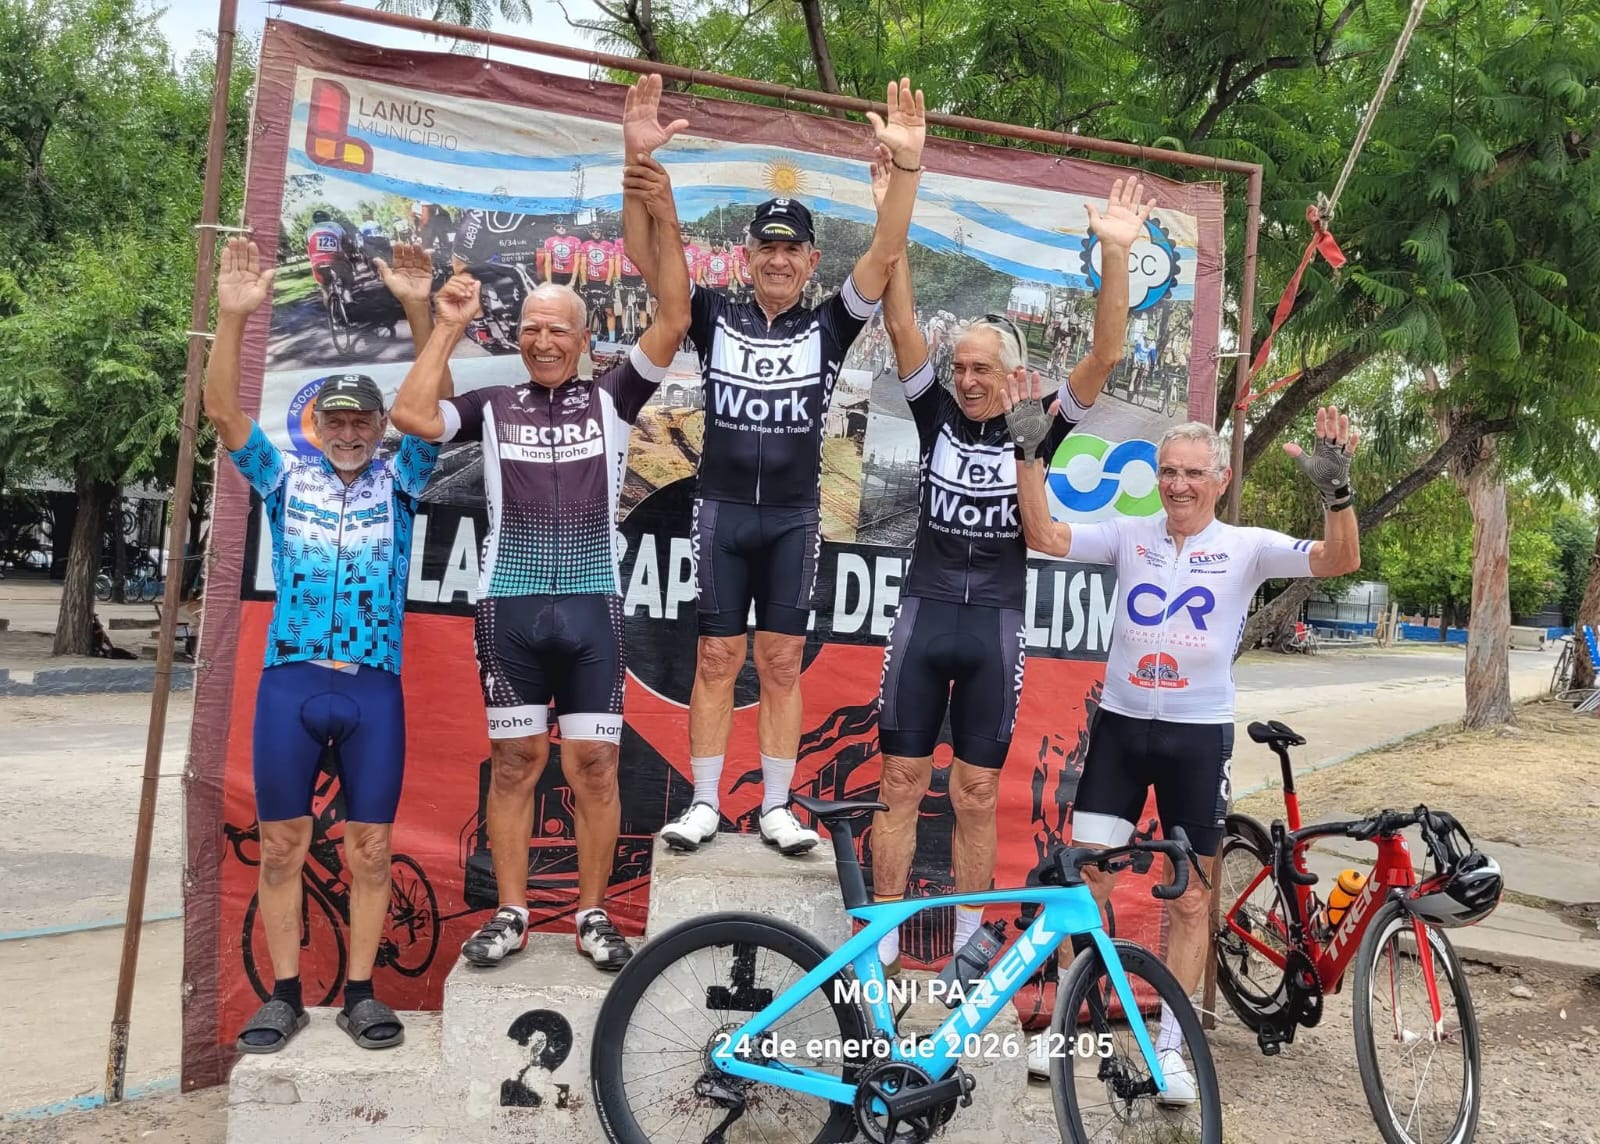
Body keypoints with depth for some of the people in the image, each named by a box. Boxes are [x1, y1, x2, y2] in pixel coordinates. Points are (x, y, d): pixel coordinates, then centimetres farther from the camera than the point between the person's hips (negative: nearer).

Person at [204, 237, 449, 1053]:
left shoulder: (398, 483, 8)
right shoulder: (285, 480, 9)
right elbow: (223, 412, -2)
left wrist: (418, 311, -18)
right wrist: (233, 318, -15)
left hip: (374, 689, 0)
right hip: (290, 683, 1)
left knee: (369, 848, 4)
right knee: (282, 845, 5)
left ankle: (360, 993, 16)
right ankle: (284, 995, 17)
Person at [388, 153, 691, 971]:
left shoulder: (611, 399, 7)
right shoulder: (493, 407, 8)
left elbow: (673, 322, -3)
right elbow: (412, 416, -7)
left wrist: (663, 220, -11)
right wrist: (448, 329, -1)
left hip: (592, 607, 0)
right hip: (511, 607, 0)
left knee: (594, 764, 3)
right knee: (514, 762, 6)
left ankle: (592, 913, 15)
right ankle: (511, 913, 16)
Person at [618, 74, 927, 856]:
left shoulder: (829, 327, 2)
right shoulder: (715, 318, 2)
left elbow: (887, 252, -9)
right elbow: (645, 252, -7)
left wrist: (907, 163, -23)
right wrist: (639, 158, -21)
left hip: (794, 517, 0)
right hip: (721, 509, 0)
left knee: (782, 665, 6)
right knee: (716, 659, 5)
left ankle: (775, 808, 15)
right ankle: (704, 804, 15)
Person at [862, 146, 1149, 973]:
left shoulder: (1038, 429, 2)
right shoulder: (938, 416, 3)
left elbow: (1104, 357, -8)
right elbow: (900, 324, -5)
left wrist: (1116, 256, -19)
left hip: (996, 627, -1)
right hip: (923, 617, 1)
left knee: (977, 796, 8)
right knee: (900, 787, 4)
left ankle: (967, 945, 19)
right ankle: (882, 943, 14)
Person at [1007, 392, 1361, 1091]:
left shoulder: (1246, 548, -2)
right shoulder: (1129, 534, 2)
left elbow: (1340, 560, -13)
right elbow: (1044, 536, -6)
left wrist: (1335, 489, -29)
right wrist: (1031, 453, -13)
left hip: (1198, 734, -1)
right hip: (1120, 725, 1)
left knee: (1189, 899, 9)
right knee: (1085, 880, 1)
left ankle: (1169, 1045, 23)